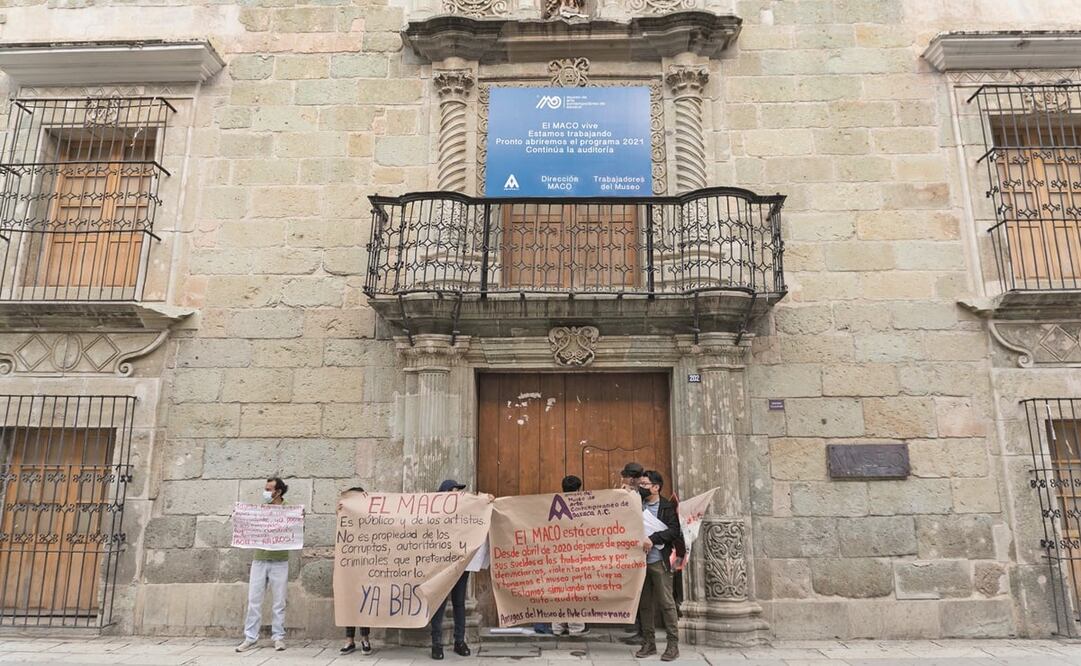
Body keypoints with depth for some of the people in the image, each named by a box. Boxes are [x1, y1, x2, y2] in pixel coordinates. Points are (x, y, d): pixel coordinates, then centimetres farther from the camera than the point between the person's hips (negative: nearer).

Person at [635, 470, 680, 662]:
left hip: (659, 561, -5)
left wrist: (653, 539, -20)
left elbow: (674, 530, -12)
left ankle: (673, 645, 6)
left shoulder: (667, 507, -2)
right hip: (640, 560, 5)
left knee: (666, 602, -2)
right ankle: (648, 643, 19)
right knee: (644, 604, 10)